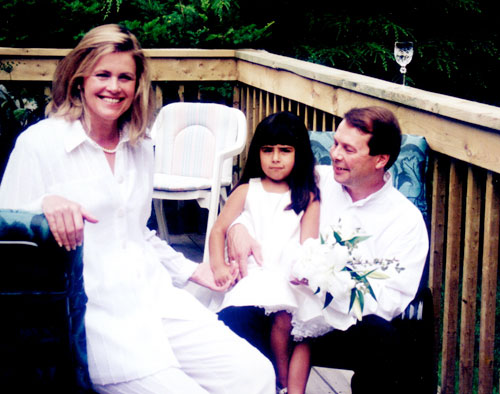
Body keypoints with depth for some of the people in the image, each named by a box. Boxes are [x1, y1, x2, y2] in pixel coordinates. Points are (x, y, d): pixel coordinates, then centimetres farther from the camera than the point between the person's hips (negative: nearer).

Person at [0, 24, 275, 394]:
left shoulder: (141, 147, 16)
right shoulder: (39, 143, -3)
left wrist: (192, 270, 28)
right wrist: (44, 206, -24)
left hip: (156, 296, 6)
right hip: (94, 312, -6)